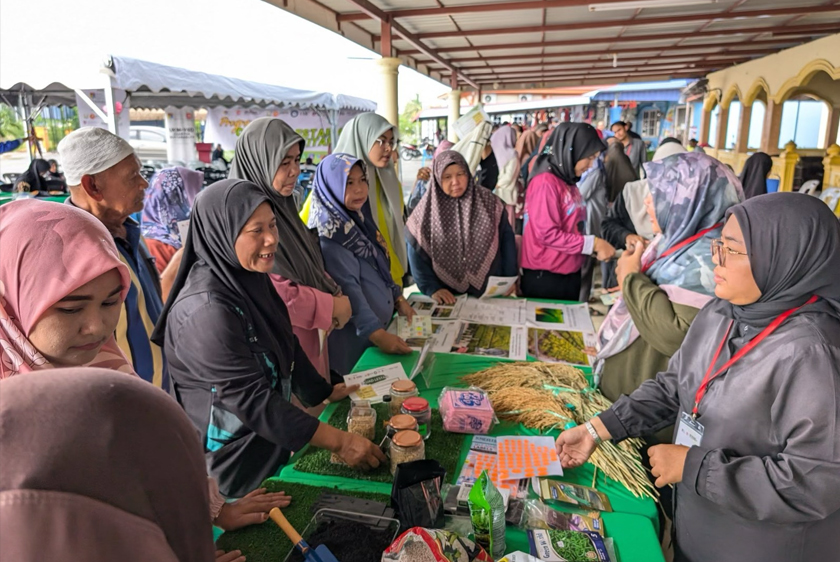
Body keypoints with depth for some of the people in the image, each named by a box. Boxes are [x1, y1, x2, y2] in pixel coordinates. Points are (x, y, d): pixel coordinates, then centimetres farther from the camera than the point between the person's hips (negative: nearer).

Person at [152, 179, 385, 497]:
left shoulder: (251, 278, -4)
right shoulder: (206, 310, -29)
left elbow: (285, 343, 9)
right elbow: (251, 401, -28)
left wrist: (325, 392, 16)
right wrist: (338, 442, -25)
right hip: (233, 457, -7)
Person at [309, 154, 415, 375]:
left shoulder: (359, 217, 7)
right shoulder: (328, 233, -19)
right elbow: (347, 289, -26)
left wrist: (398, 299, 13)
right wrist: (376, 334, -29)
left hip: (381, 324, 8)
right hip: (353, 335, -8)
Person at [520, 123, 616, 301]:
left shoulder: (568, 182, 10)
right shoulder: (545, 182, -17)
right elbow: (547, 234, -22)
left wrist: (596, 246, 5)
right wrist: (594, 243, -18)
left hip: (570, 274, 9)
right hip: (545, 277, -9)